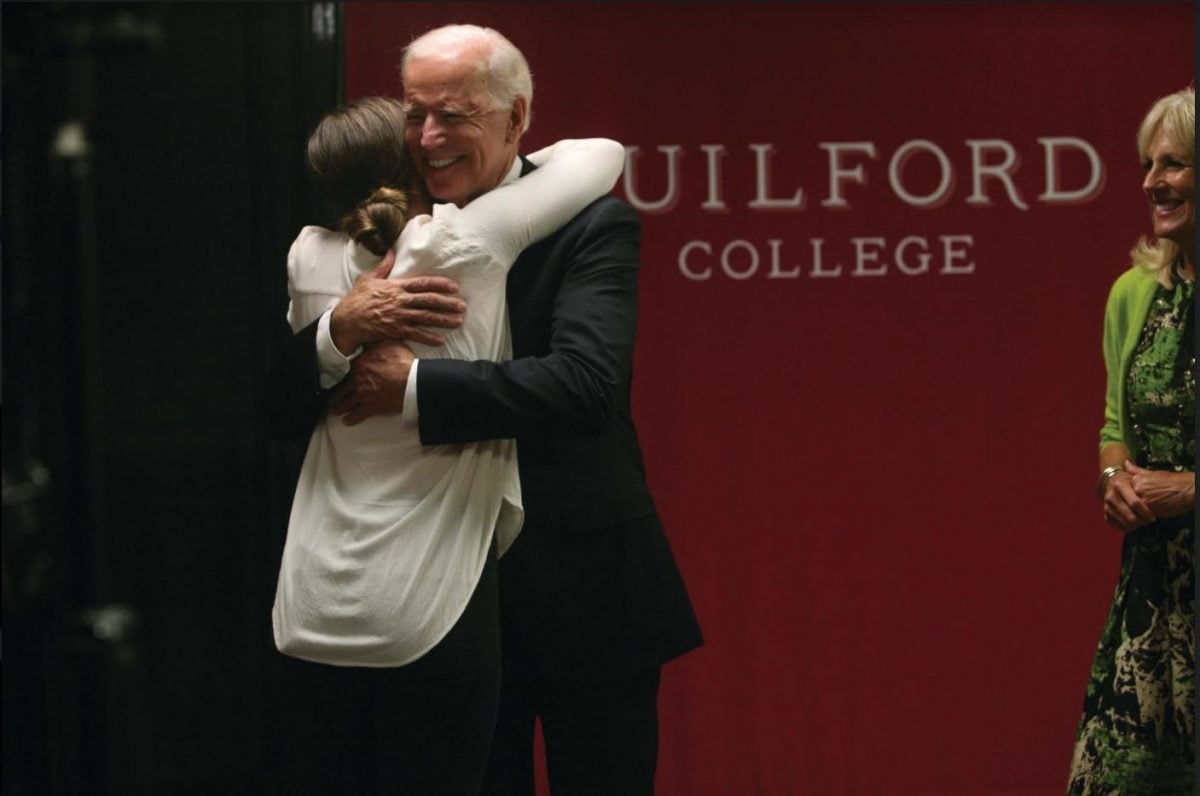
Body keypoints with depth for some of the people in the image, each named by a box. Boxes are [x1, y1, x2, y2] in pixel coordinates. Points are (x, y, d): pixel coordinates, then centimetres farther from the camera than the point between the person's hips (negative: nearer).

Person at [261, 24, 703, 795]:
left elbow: (586, 382, -26)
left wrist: (414, 386, -25)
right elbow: (283, 412, -1)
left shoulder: (589, 229, -8)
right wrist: (342, 325, -21)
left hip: (580, 591, -4)